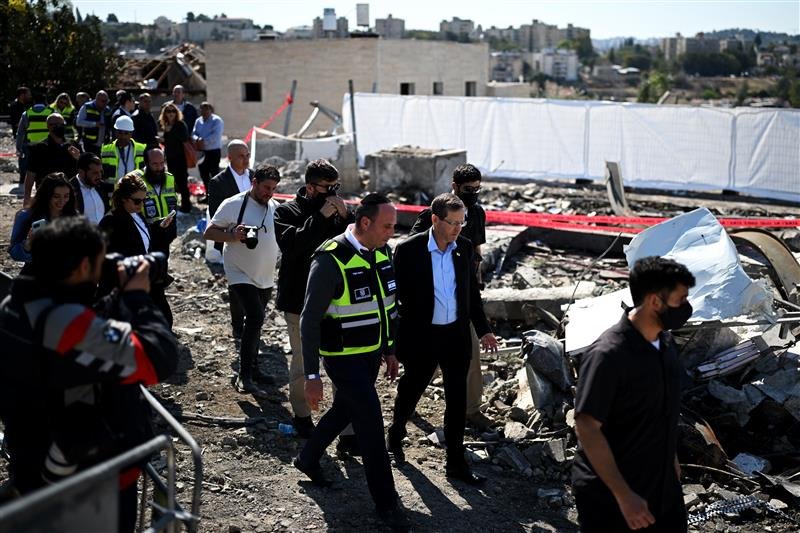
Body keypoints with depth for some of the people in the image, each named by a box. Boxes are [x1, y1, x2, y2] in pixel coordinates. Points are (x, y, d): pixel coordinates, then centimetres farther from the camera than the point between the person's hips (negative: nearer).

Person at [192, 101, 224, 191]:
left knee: (215, 173, -8)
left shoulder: (217, 121, -7)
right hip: (201, 152, 7)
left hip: (213, 151, -7)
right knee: (203, 174, 11)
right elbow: (194, 133, 9)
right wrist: (197, 139, -14)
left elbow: (216, 136, -18)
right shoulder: (198, 121, 14)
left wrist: (203, 141, -23)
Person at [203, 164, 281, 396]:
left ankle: (252, 368, 34)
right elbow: (209, 232, -9)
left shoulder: (276, 208, 4)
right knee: (255, 318, -20)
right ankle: (244, 377, -14)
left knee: (255, 321, 18)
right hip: (241, 274, -6)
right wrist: (232, 236, -26)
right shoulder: (233, 204, -12)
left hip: (265, 277, 6)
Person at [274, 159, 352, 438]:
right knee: (302, 362, 10)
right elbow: (291, 244, -22)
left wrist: (345, 216, -16)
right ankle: (302, 415, 29)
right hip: (301, 301, -2)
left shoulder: (337, 210, 4)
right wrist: (321, 217, -24)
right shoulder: (287, 212, -4)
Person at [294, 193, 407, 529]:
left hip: (372, 354, 8)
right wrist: (312, 376, -19)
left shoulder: (381, 252, 1)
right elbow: (310, 321, -18)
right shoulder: (331, 261, -22)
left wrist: (389, 350, 18)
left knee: (344, 410, 22)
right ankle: (385, 501, 9)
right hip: (344, 359, -8)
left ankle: (308, 458, 46)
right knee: (371, 422, -5)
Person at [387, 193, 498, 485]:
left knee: (457, 400, 7)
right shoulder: (409, 249, -13)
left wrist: (483, 330, 10)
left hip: (457, 336, 3)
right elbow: (396, 294, -7)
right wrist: (394, 339, -6)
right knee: (411, 390, 15)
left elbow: (472, 292, 10)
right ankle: (395, 437, 44)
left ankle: (456, 462, 18)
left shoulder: (465, 247, 0)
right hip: (421, 337, -3)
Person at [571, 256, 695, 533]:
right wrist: (623, 496, -24)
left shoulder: (664, 340, 0)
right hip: (608, 495, -7)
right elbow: (587, 429, -25)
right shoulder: (608, 355, -25)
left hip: (663, 485, 8)